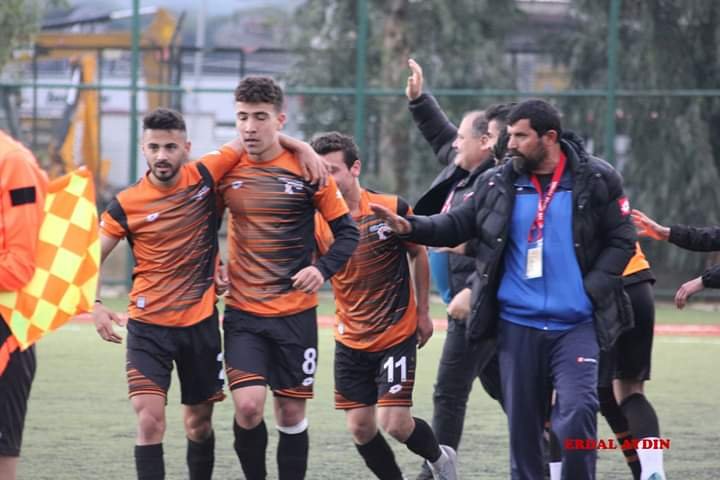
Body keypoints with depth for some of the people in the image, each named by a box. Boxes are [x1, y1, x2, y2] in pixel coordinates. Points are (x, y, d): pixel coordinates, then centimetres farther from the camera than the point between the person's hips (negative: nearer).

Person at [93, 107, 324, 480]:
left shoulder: (205, 177, -4)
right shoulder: (126, 205, -5)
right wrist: (94, 304, -12)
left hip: (200, 323, 2)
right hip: (147, 326, -2)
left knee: (199, 423, 13)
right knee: (149, 420, -15)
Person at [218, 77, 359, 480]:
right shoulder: (226, 170, 1)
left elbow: (347, 231, 0)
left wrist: (322, 269, -17)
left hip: (295, 313, -1)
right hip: (243, 313, 1)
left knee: (291, 412, 5)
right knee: (248, 406, -15)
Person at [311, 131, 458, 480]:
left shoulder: (392, 209, -12)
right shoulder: (318, 222, -7)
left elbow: (418, 255, 4)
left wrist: (423, 312, 8)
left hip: (397, 335, -3)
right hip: (351, 341, 3)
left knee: (395, 423, -9)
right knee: (360, 428, 1)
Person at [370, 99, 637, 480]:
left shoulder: (596, 181, -3)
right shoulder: (497, 184, 4)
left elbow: (621, 241, 1)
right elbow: (457, 226, 9)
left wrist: (592, 290, -10)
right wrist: (409, 227, -8)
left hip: (576, 325, -3)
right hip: (516, 324, 3)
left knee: (576, 414, -16)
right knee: (522, 422, 9)